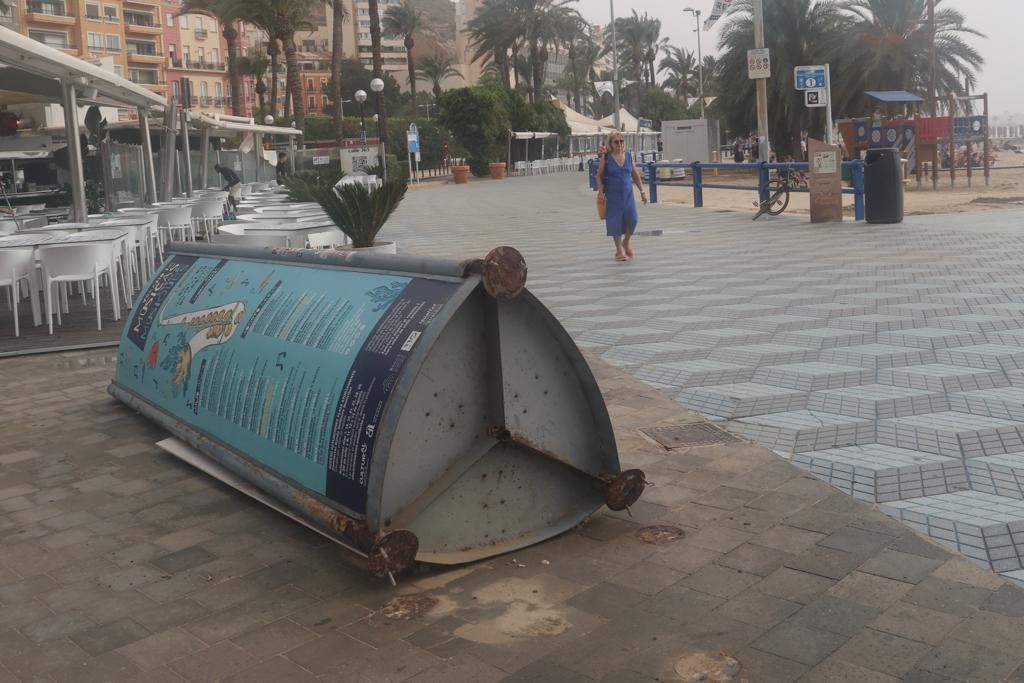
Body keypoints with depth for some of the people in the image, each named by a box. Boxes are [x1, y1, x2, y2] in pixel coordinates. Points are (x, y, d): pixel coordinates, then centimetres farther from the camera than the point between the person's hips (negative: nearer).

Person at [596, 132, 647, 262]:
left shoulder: (629, 156, 8)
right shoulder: (606, 157, -2)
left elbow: (636, 175, 14)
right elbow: (599, 176, -1)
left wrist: (642, 191, 11)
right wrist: (601, 192, -12)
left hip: (628, 194, 3)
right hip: (612, 195, -3)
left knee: (632, 219, -6)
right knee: (615, 221, 0)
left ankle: (626, 243, 22)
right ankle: (619, 250, 12)